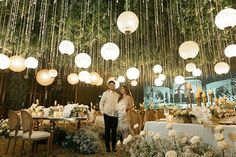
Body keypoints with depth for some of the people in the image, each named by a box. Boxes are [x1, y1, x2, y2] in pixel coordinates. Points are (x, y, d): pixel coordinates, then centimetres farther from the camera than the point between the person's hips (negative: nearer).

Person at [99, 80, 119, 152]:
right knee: (107, 130, 4)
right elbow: (101, 103, 4)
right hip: (107, 114, -2)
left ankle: (114, 146, 19)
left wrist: (119, 111, 7)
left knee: (114, 130, 6)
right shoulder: (105, 93, 3)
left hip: (115, 115, 3)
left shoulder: (117, 95, 12)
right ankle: (107, 146, 15)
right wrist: (102, 111, -2)